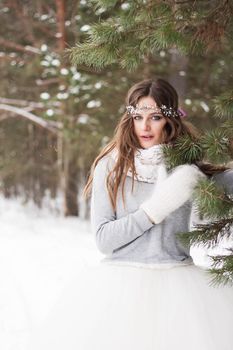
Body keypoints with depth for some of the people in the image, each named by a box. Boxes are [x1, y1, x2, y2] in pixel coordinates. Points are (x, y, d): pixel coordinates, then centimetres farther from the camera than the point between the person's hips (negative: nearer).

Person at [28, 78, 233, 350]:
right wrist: (158, 206, -14)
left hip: (178, 281, 1)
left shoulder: (190, 164, 4)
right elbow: (104, 239, -7)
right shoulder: (111, 166, -1)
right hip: (120, 282, -1)